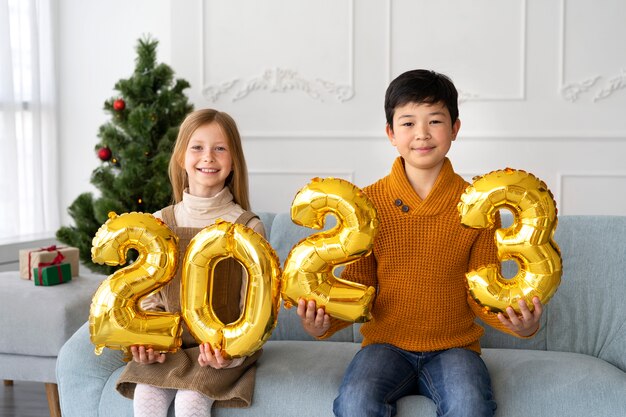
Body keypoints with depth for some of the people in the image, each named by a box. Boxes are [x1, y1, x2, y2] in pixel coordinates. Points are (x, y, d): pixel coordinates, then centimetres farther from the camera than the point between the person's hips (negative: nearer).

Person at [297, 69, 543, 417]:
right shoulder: (368, 203, -1)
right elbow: (359, 289, 2)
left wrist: (519, 322, -19)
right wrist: (326, 321, -18)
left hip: (454, 346, 0)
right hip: (386, 344, 1)